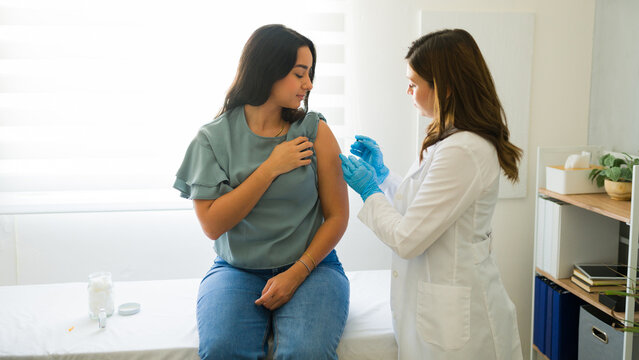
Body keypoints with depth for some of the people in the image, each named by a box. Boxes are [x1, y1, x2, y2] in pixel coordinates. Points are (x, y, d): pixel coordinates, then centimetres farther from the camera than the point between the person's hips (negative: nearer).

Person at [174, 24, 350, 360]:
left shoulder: (315, 131, 0)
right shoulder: (213, 137, -1)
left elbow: (337, 216, 0)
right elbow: (213, 225, -8)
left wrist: (297, 273, -11)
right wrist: (271, 168, -13)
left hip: (309, 266, 0)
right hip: (237, 269, 1)